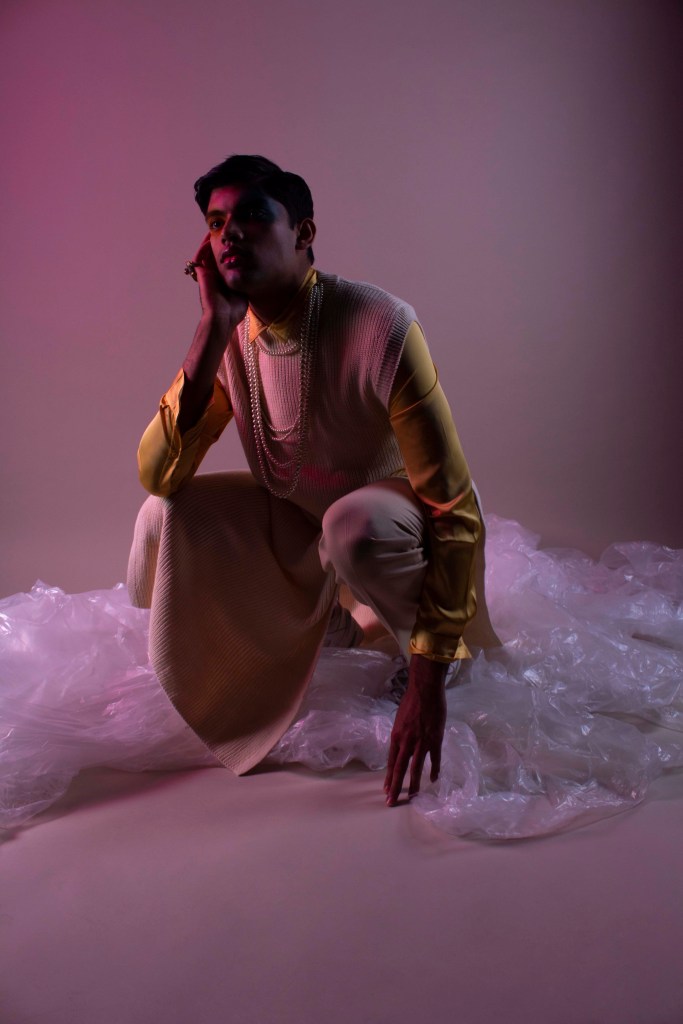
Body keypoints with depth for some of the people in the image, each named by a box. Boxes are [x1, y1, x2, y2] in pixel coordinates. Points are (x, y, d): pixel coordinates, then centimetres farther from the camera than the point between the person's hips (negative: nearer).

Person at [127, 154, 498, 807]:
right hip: (298, 530, 5)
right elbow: (157, 476, -20)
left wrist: (429, 679, -31)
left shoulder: (380, 327, -28)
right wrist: (214, 330, -31)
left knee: (358, 521, -38)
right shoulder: (227, 337, -11)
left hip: (386, 531, -5)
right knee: (164, 518, -16)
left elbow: (456, 512, -28)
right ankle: (333, 625, 10)